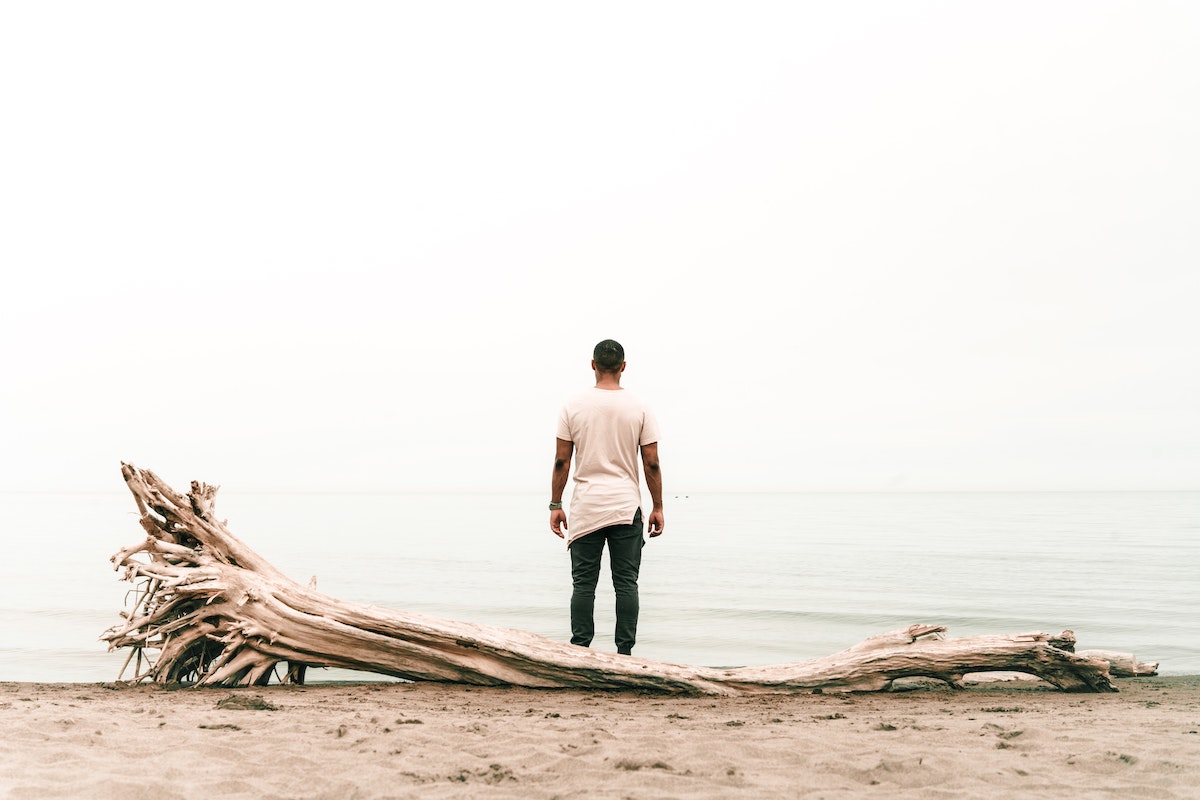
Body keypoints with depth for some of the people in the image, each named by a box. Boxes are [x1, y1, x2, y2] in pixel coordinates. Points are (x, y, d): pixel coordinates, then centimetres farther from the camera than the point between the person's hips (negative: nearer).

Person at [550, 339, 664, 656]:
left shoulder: (574, 406, 0)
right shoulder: (639, 408, 0)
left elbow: (561, 461, -1)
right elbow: (651, 464, 0)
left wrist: (556, 505, 6)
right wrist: (657, 508, 7)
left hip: (585, 509, 0)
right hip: (626, 508, 0)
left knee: (583, 583, 5)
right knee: (626, 583, 4)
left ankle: (580, 650, 4)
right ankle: (624, 652, 4)